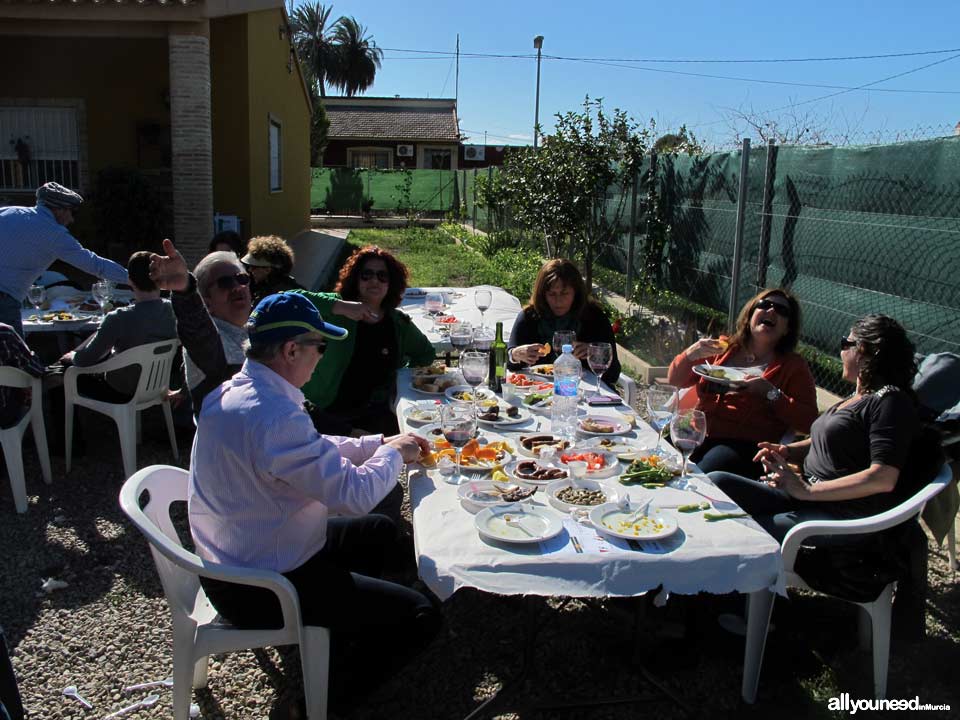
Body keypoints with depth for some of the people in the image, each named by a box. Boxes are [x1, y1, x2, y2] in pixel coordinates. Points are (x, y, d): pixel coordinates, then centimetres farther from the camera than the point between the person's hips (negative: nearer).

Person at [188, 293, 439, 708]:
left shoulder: (233, 391, 1)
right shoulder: (273, 416, -32)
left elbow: (315, 451, 13)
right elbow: (355, 493, -29)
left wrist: (380, 444, 4)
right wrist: (393, 453, -10)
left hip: (234, 558, 10)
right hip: (260, 588, -10)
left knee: (381, 531, 24)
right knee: (419, 619, -7)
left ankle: (343, 627, 32)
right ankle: (333, 681, 15)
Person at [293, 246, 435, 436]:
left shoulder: (399, 324, 8)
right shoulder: (335, 312, -4)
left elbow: (426, 353, 26)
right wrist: (340, 307, -29)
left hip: (372, 412, 4)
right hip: (323, 411, -4)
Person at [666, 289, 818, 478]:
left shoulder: (794, 366, 11)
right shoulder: (722, 349, 19)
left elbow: (808, 422, 0)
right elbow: (675, 380, 20)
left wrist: (771, 393, -10)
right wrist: (690, 355, 1)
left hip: (744, 446, -3)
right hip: (698, 434, 3)